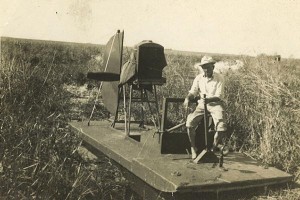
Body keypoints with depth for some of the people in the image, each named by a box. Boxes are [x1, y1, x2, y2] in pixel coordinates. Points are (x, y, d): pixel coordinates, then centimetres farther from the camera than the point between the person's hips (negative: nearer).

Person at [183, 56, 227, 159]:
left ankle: (213, 148, 6)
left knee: (221, 128, -22)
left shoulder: (219, 78, -7)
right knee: (190, 122, -21)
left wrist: (208, 99, -33)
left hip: (215, 104, -2)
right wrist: (187, 98, -20)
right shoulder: (199, 78, 3)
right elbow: (193, 92, 3)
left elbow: (218, 96, -13)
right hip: (202, 104, 2)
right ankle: (193, 148, -1)